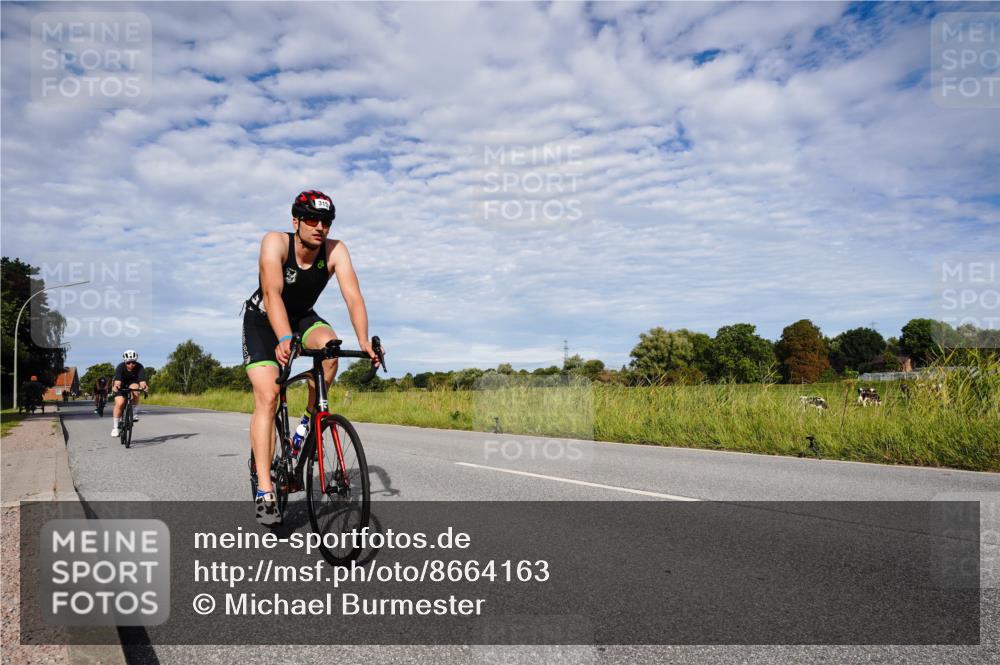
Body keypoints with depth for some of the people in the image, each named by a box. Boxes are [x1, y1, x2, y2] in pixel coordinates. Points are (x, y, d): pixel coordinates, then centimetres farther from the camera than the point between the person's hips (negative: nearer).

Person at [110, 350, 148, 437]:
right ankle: (115, 427, -7)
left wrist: (143, 387, -61)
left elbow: (142, 382, -39)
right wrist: (115, 387, -64)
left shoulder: (140, 368, -28)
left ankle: (134, 413, -17)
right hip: (121, 385, -1)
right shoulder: (120, 367, -30)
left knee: (135, 388, -34)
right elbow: (117, 381, -42)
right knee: (120, 403, -21)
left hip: (132, 383, 1)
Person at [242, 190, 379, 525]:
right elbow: (272, 293, -40)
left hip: (302, 318, 3)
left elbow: (353, 296, -29)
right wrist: (284, 339, -55)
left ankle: (310, 422, -9)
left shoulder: (335, 250, -20)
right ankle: (264, 491, -15)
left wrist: (363, 341, -45)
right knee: (267, 398, -17)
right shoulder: (275, 242, -27)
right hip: (263, 321, -2)